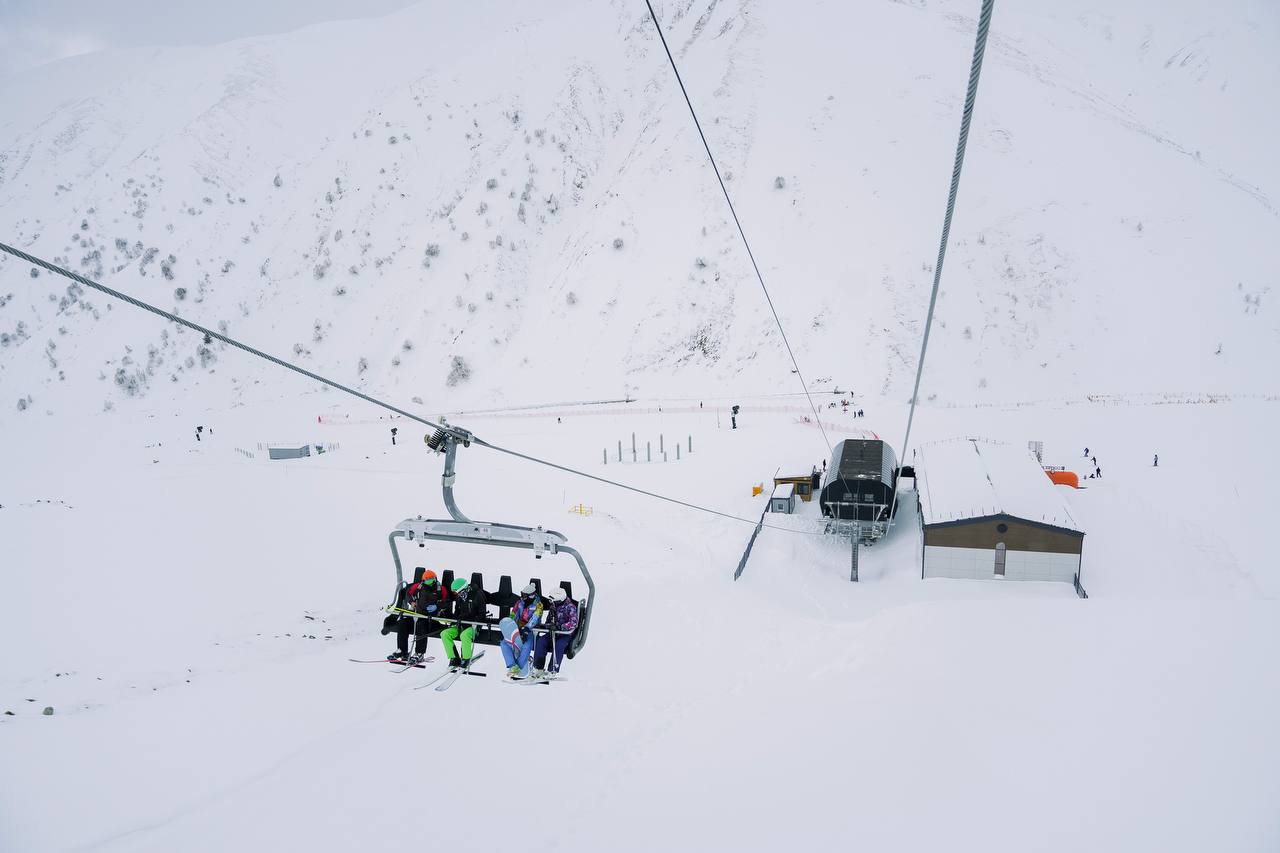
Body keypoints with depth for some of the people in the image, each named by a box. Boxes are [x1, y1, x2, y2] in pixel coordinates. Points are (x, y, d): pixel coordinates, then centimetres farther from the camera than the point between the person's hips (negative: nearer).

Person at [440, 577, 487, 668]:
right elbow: (457, 612, 21)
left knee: (464, 635, -37)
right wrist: (455, 621, 1)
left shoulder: (477, 595, -12)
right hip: (461, 624, 7)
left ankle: (466, 659, -18)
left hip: (473, 624, -7)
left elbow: (482, 615, -12)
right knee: (444, 634, -12)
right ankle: (454, 659, -7)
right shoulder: (459, 597, 9)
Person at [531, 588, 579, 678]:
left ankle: (553, 671, -30)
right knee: (540, 641, -18)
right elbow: (549, 620, 20)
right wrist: (548, 624, -5)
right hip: (554, 632, 6)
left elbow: (574, 623, -26)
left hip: (566, 634, -6)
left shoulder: (570, 607, -14)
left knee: (558, 645, -34)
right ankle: (538, 668, -15)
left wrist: (560, 627, -34)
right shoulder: (554, 606, 8)